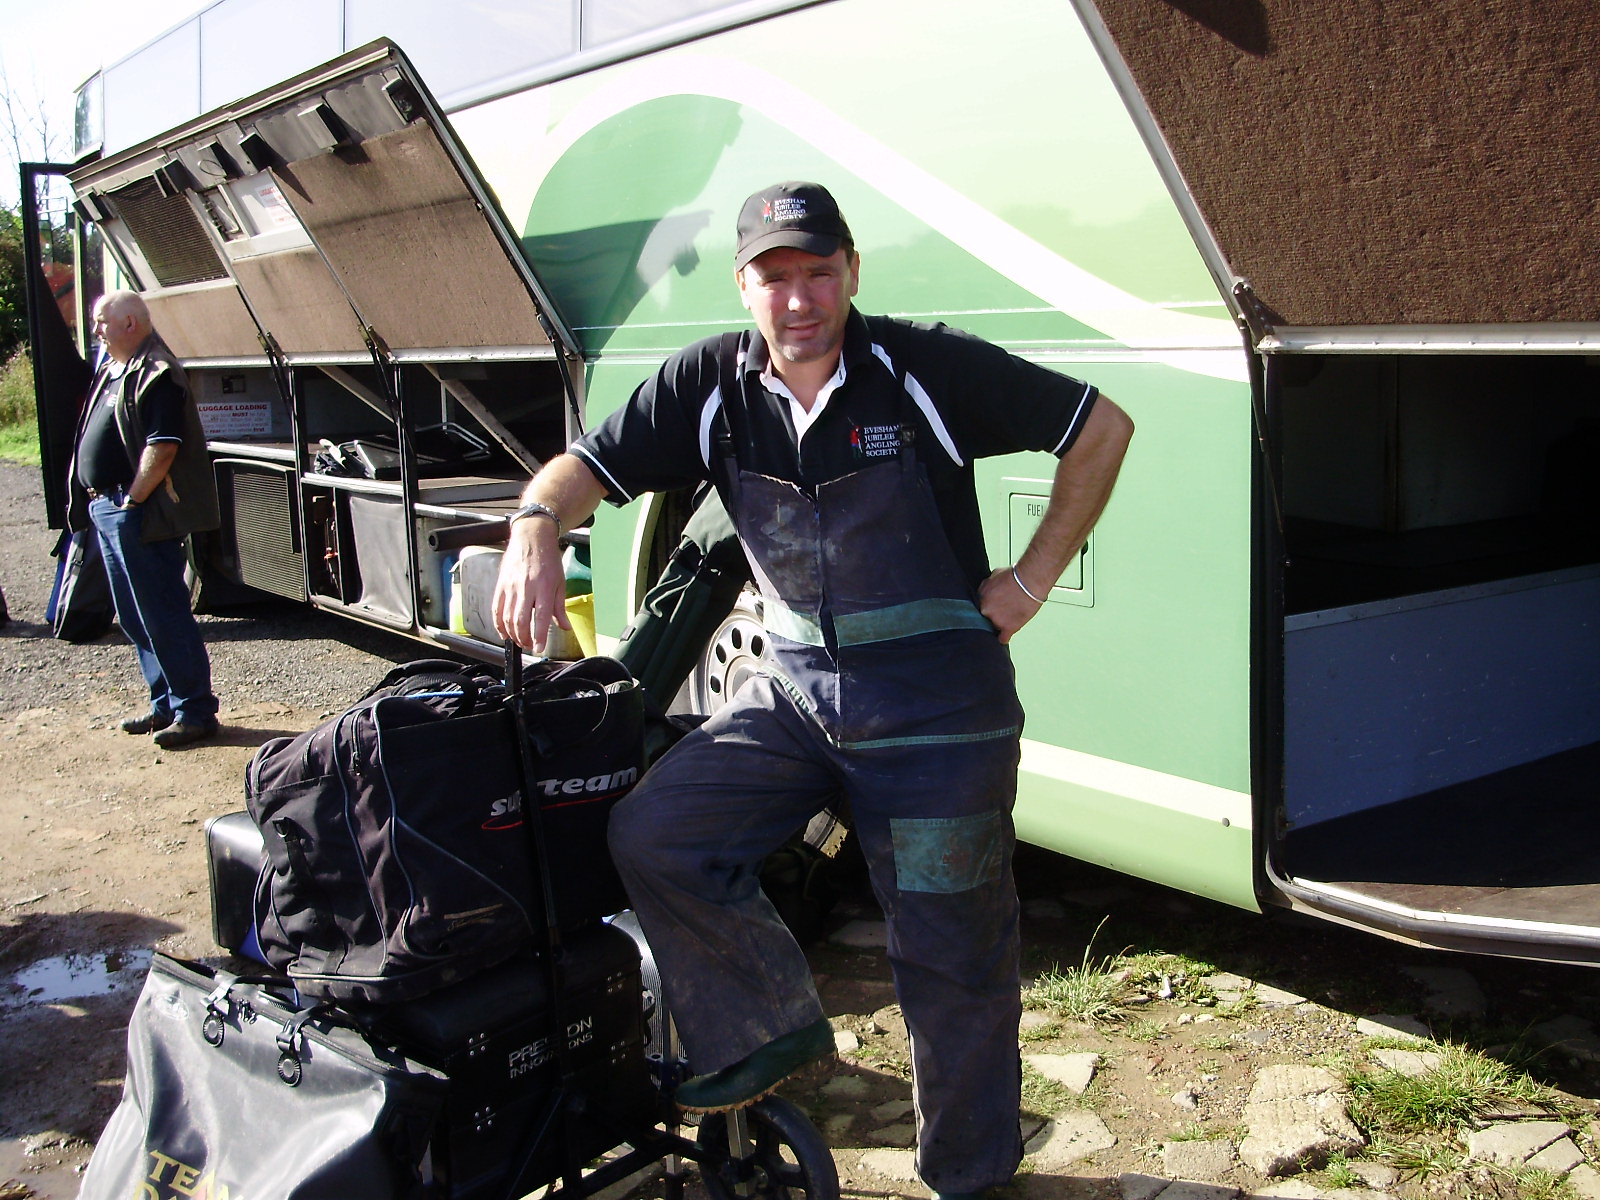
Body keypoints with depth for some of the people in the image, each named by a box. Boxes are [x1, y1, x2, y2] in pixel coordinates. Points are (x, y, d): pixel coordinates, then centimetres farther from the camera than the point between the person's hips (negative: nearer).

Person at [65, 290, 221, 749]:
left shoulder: (155, 374, -14)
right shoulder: (109, 372, 17)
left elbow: (163, 447, -22)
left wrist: (131, 499, -18)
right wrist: (98, 503, 13)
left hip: (138, 515, -10)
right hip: (106, 509, 10)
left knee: (163, 616, -6)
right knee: (134, 618, 15)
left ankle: (195, 711, 1)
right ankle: (165, 704, 24)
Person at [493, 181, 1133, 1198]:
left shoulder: (925, 368, -12)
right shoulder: (712, 385, -1)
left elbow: (1102, 427, -6)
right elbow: (587, 467, -3)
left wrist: (1032, 581, -7)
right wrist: (538, 525, -27)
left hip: (936, 701, -4)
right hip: (797, 691, 4)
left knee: (951, 951, 6)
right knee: (653, 834, -10)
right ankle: (769, 1030, 12)